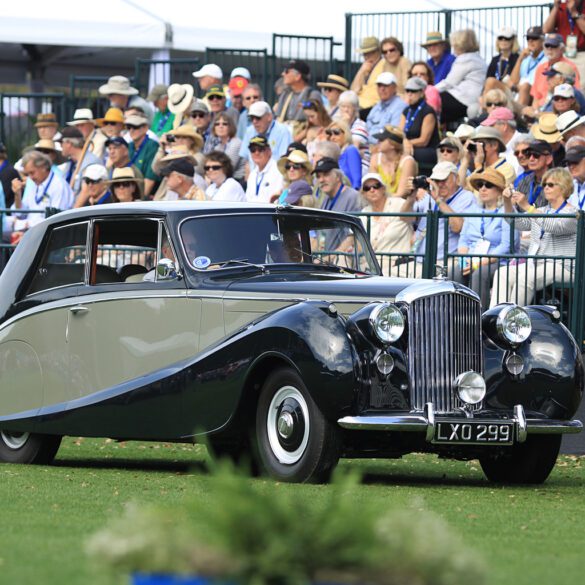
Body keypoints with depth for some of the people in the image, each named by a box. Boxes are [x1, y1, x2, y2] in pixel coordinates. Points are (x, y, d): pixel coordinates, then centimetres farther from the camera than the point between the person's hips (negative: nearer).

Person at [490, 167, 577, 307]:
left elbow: (553, 227, -20)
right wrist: (507, 202, -2)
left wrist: (527, 206, -25)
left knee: (525, 277, -33)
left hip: (561, 267, -7)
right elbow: (516, 222, 16)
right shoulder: (541, 211, 25)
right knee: (502, 273, -18)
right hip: (534, 263, 7)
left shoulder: (572, 214, -1)